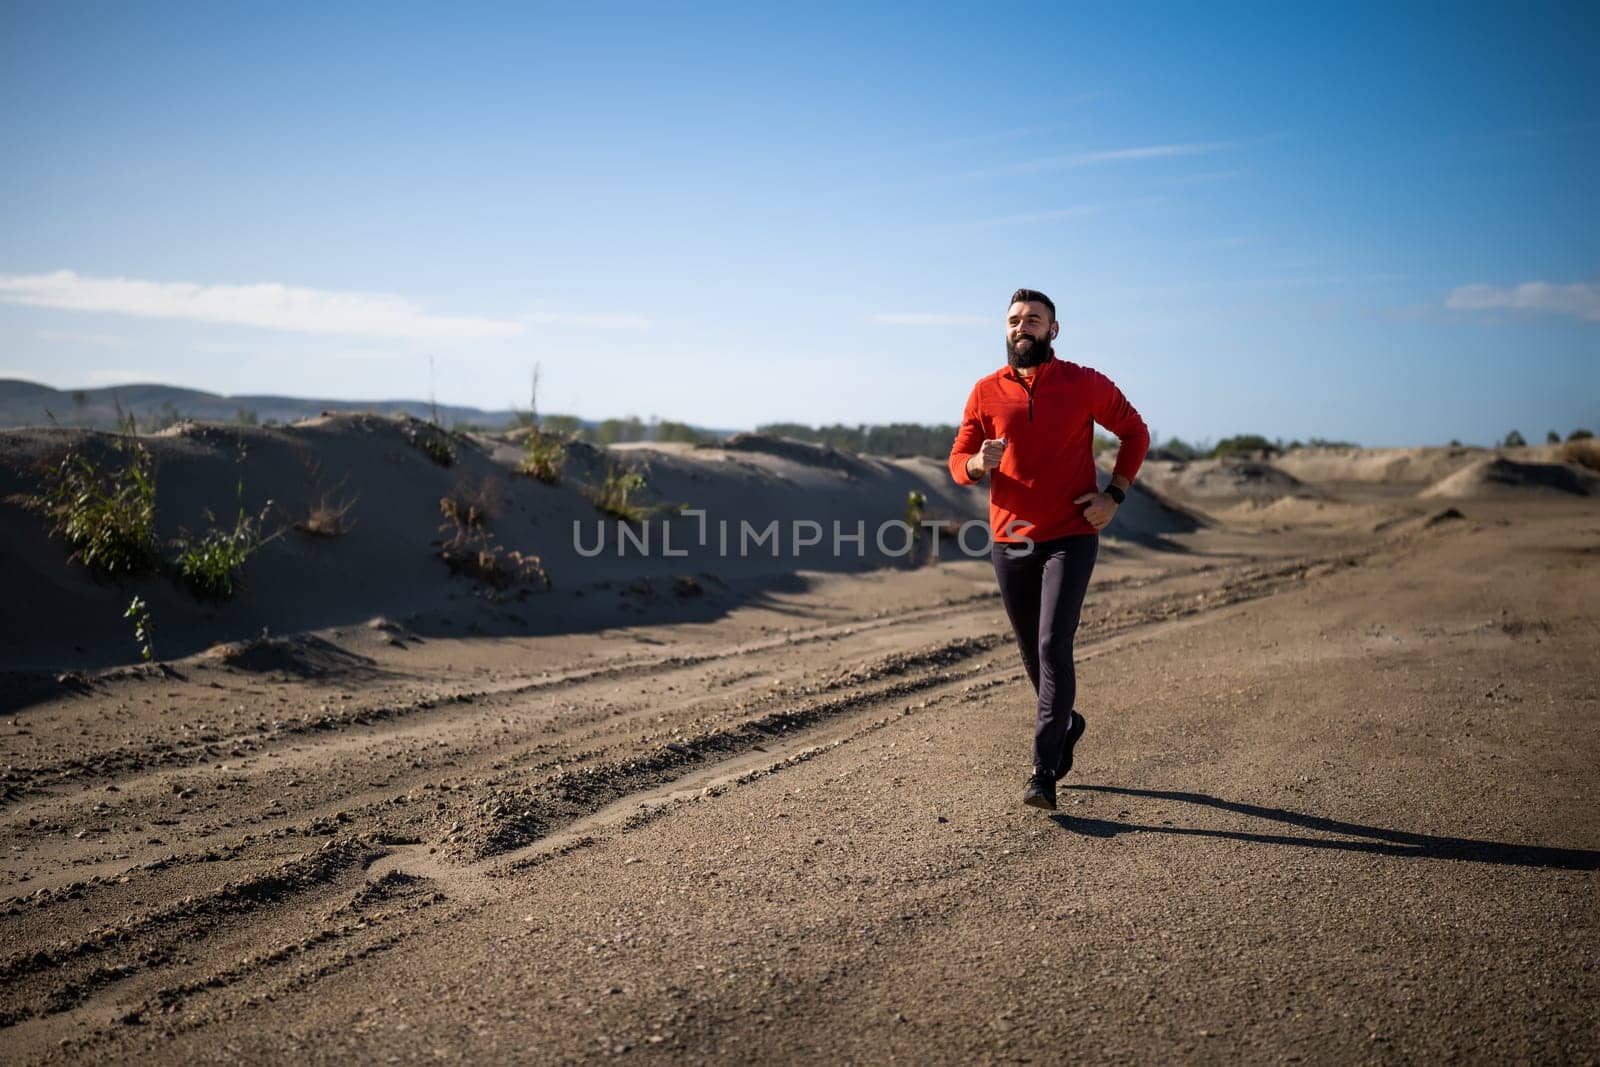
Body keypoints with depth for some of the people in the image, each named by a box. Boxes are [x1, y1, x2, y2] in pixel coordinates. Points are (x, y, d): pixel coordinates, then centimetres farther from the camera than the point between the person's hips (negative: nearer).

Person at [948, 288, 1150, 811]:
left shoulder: (1085, 385, -2)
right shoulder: (986, 392, 3)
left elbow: (1135, 433, 10)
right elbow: (958, 462, 7)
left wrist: (1114, 494, -3)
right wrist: (979, 463, -17)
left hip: (1070, 539, -3)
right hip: (1009, 544, 3)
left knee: (1053, 648, -15)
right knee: (1033, 654, 14)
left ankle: (1043, 773, -10)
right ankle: (1066, 724, 42)